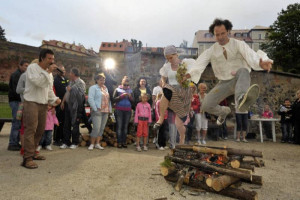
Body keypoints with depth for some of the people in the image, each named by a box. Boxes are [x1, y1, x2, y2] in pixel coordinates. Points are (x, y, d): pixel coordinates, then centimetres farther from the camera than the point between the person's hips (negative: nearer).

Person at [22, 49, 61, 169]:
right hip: (31, 103, -8)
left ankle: (32, 152, 24)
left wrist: (54, 99, 3)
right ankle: (27, 158, -9)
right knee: (30, 130, -11)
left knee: (40, 130, 11)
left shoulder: (48, 72, 17)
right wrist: (48, 71, -16)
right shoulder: (32, 67, -5)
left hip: (44, 104, 8)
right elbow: (38, 82, -21)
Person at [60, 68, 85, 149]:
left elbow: (81, 94, -20)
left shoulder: (81, 83, -8)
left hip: (75, 107, -7)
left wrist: (71, 89, -10)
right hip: (67, 105, 8)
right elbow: (67, 93, 22)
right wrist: (63, 102, 17)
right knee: (66, 125, 9)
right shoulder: (71, 82, 17)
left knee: (75, 125, 1)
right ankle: (66, 142, 17)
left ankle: (75, 143, 13)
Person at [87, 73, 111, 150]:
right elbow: (90, 99, -10)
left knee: (102, 128, 6)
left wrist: (109, 109, 9)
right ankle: (92, 144, 4)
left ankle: (97, 144, 15)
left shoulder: (105, 88, 20)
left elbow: (109, 99, 19)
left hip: (105, 111, 6)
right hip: (97, 111, -6)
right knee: (96, 128, -10)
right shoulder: (93, 88, 0)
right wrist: (95, 109, -15)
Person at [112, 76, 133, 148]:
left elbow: (132, 102, 11)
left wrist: (130, 97, -8)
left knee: (125, 126, 2)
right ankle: (119, 142, 2)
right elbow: (114, 99, -5)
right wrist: (122, 95, -14)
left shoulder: (130, 91, 13)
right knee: (119, 126, -4)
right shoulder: (117, 89, 5)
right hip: (119, 110, -2)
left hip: (128, 111, 3)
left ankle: (124, 142, 9)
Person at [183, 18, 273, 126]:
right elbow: (199, 64, -14)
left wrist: (261, 64, -49)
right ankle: (224, 111, 20)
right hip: (224, 83, 3)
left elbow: (251, 56, -25)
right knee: (206, 105, -14)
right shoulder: (211, 51, 1)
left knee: (243, 71, -37)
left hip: (240, 80, -2)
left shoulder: (239, 44, -6)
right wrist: (188, 74, -37)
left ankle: (242, 100, -67)